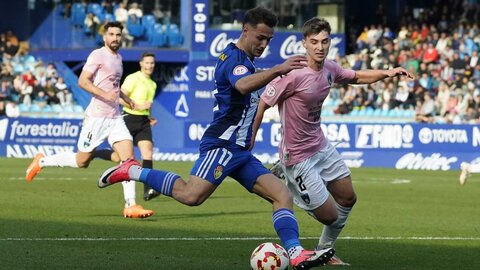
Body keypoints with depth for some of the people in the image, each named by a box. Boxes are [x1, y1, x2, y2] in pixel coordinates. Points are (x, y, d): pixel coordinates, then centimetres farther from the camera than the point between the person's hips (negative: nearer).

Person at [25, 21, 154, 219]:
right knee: (82, 161, -1)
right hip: (97, 117, -7)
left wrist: (125, 98, 28)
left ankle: (130, 206, -11)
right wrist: (105, 94, -27)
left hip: (115, 117, 7)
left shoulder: (118, 58, 17)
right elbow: (82, 81, -18)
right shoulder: (98, 55, -8)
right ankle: (42, 162, 21)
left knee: (128, 156, -9)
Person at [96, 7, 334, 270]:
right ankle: (132, 171, -10)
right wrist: (277, 70, -44)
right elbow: (243, 85, -36)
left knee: (283, 195, -1)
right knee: (192, 195, -27)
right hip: (222, 145, -10)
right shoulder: (234, 58, -11)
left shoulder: (244, 59, 21)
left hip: (239, 150, 10)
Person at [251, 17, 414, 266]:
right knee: (329, 216, -2)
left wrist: (387, 73, 3)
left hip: (321, 147, 8)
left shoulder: (329, 69, -3)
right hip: (298, 156, -8)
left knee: (347, 199, 18)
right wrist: (249, 139, -18)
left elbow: (356, 77, 17)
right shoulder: (294, 75, -26)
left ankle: (325, 250, 38)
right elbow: (262, 103, -19)